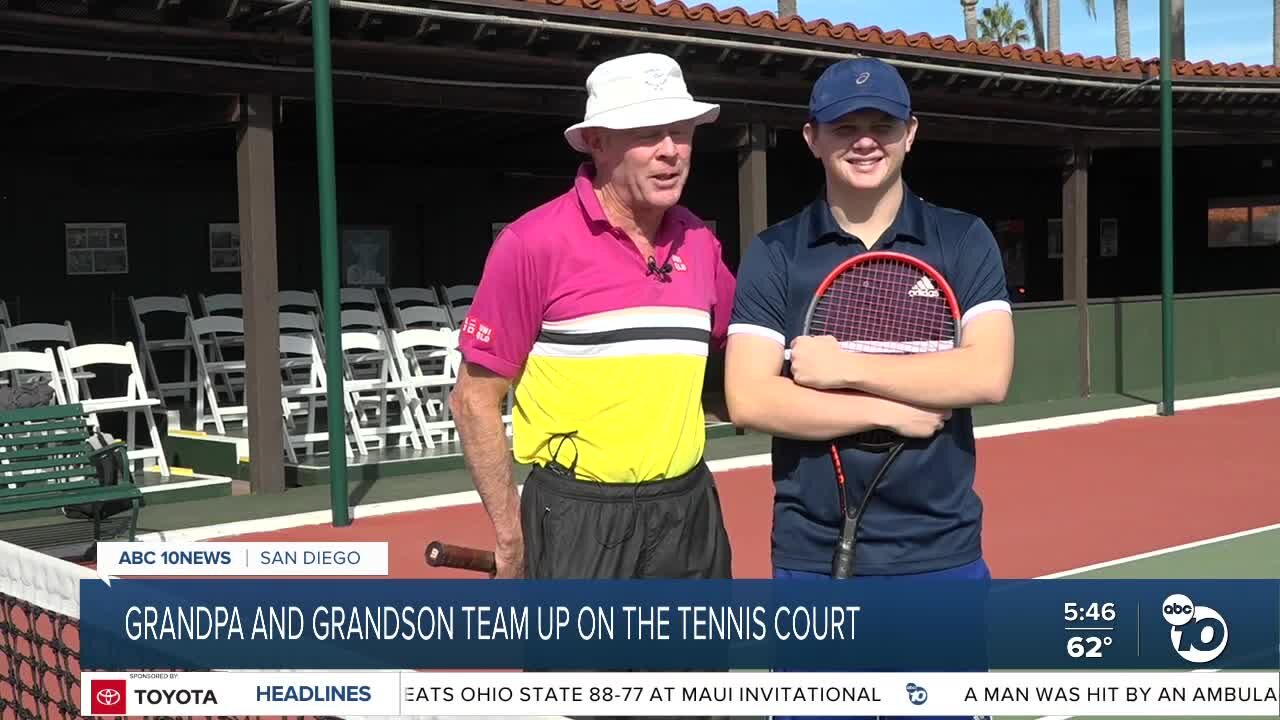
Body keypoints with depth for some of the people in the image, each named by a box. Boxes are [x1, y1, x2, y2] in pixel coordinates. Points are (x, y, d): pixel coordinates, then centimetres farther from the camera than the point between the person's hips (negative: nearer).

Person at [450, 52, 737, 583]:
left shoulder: (699, 241, 5)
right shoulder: (533, 243, -11)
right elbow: (475, 398, -8)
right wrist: (512, 540, -8)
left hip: (690, 511, 6)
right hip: (579, 519, -5)